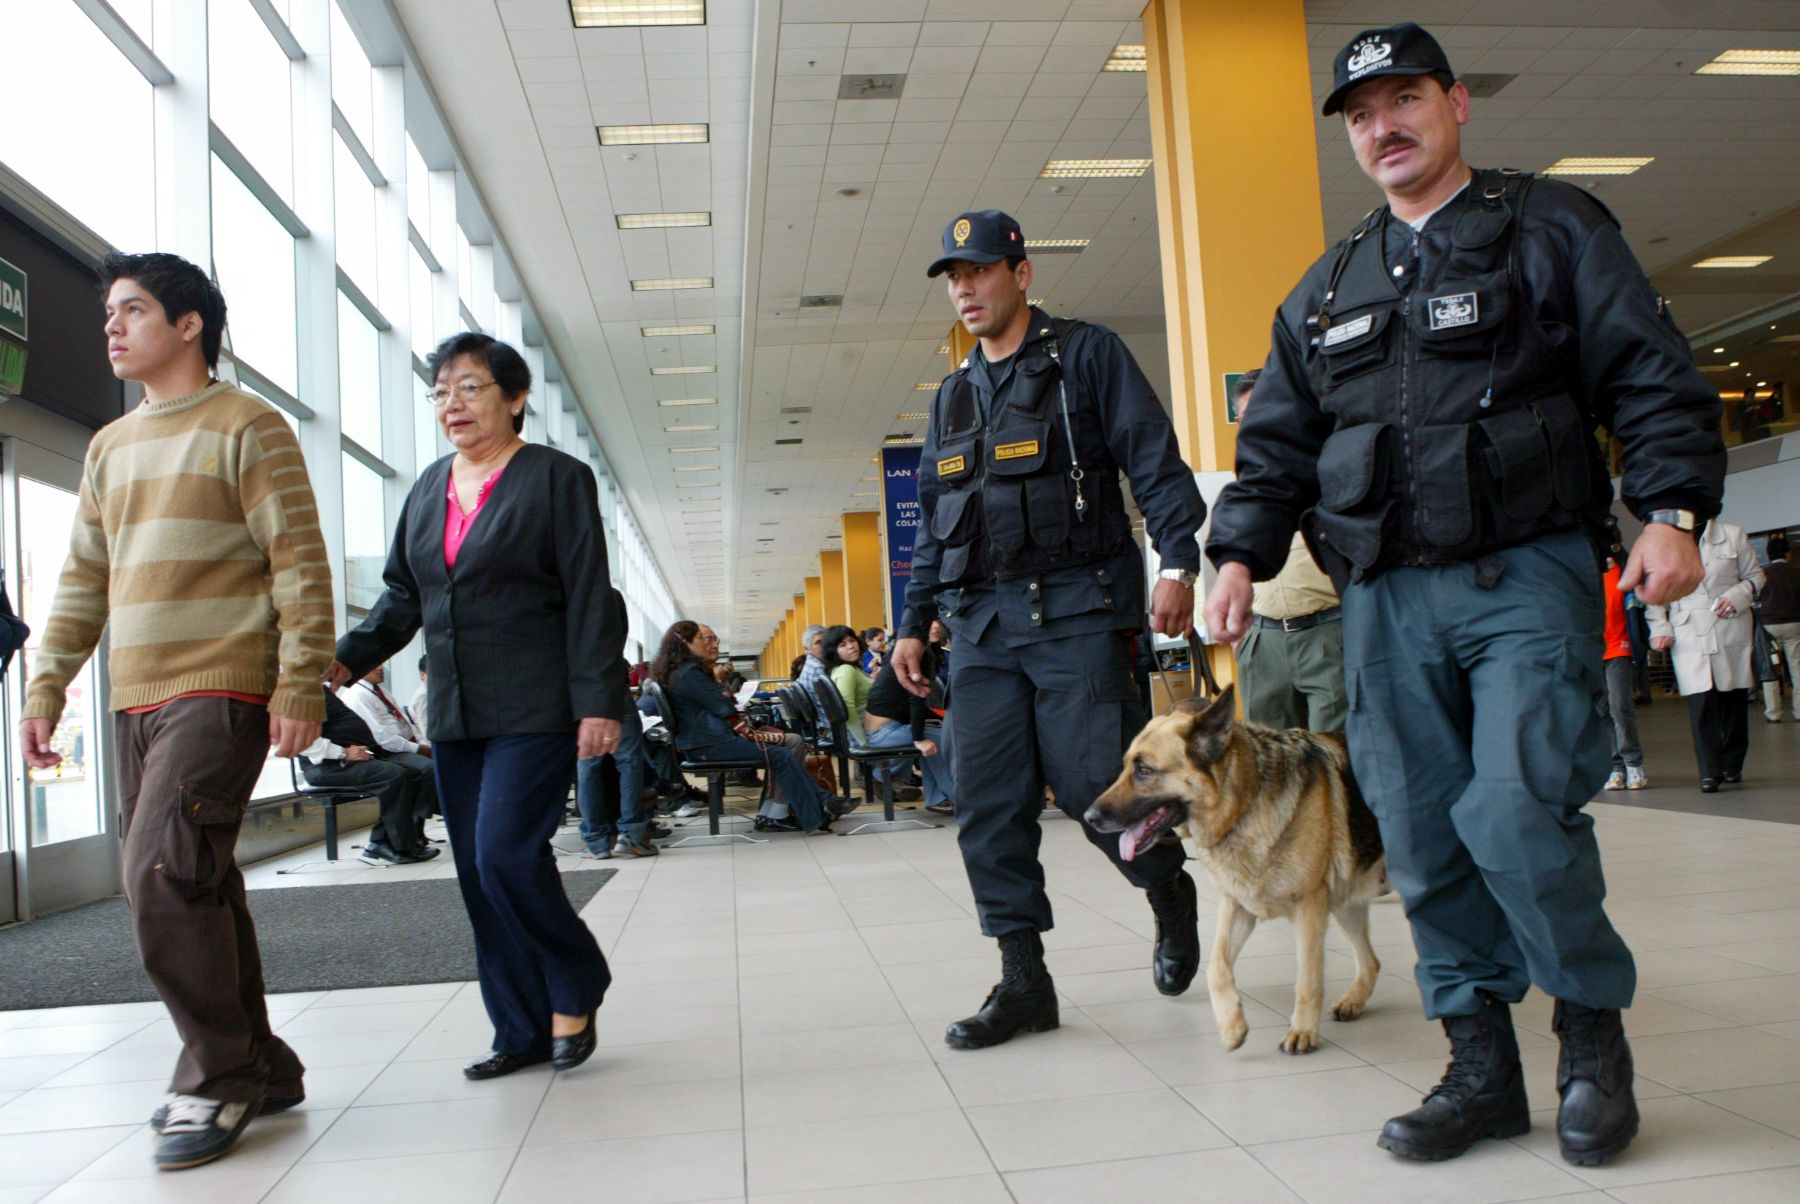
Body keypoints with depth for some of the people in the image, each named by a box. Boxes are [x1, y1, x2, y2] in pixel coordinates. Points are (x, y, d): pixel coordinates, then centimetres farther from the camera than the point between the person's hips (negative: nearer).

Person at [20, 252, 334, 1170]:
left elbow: (301, 565, -9)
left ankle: (218, 1077, 0)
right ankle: (258, 1069, 21)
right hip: (135, 704, 7)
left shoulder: (246, 426, -3)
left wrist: (300, 687, -16)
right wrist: (46, 687, 13)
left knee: (163, 878, -15)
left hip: (219, 695, -7)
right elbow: (82, 582, 20)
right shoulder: (110, 447, 19)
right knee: (194, 890, 9)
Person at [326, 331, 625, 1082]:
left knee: (506, 855, -15)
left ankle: (575, 992, 9)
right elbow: (401, 596, 17)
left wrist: (600, 702, -14)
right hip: (453, 715, 7)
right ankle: (524, 1031, 18)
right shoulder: (428, 491, 16)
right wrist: (347, 659, 1)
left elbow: (590, 599, -7)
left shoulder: (557, 478, -2)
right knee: (477, 873, 7)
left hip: (534, 710, -7)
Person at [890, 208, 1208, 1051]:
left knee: (1091, 783, -9)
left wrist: (1178, 562, -17)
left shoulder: (1086, 357, 4)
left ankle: (1169, 892, 22)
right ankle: (1023, 979, 9)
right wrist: (914, 621, 17)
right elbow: (933, 524, 22)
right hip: (980, 623, 6)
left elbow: (1155, 462, -4)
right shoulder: (952, 397, 21)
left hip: (1075, 610, -6)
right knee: (987, 806, 0)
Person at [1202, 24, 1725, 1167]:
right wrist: (1240, 553, 6)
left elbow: (1656, 378, 1)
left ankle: (1595, 1037, 9)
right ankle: (1482, 1067, 15)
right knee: (1423, 838, 2)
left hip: (1529, 577, -4)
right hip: (1386, 600, 5)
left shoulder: (1550, 228, 8)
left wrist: (1672, 510, -13)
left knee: (1518, 812, -15)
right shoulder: (1327, 290, 20)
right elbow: (1277, 444, 19)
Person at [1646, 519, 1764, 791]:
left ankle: (1732, 764, 24)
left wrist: (1738, 596, -9)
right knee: (1701, 705, -10)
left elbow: (1755, 575, 11)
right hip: (1689, 636, -1)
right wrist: (1659, 628, -2)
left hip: (1732, 632, 1)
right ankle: (1709, 771, -7)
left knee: (1734, 701, 7)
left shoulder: (1733, 534, 7)